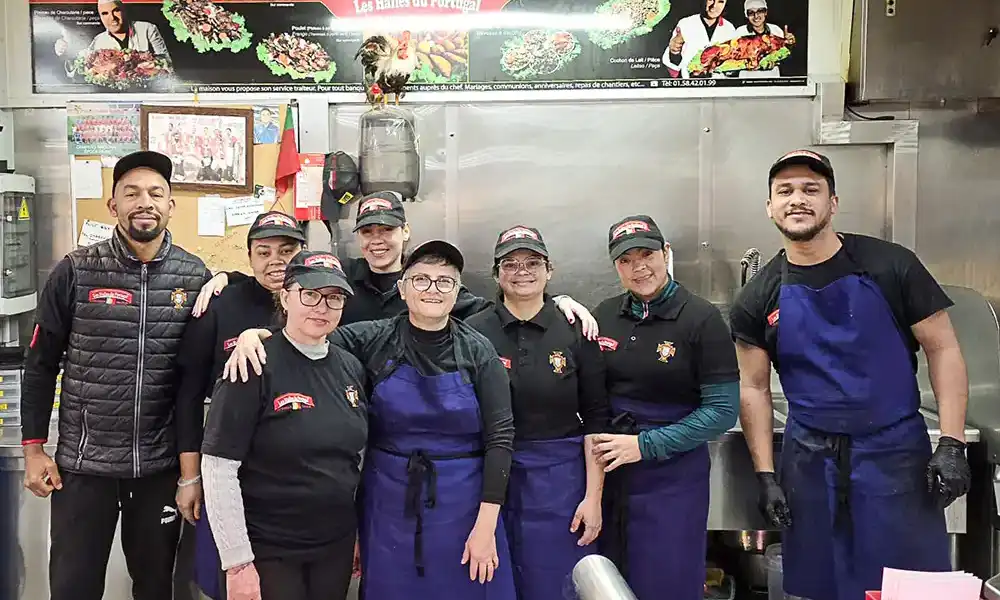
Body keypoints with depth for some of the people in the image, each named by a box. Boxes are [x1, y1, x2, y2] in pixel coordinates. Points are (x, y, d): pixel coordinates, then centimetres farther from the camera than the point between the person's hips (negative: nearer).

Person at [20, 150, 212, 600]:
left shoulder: (196, 278, -2)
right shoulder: (75, 272, -4)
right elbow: (41, 364, 3)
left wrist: (192, 467, -2)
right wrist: (33, 449, 1)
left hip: (162, 464, 1)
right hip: (83, 462, 0)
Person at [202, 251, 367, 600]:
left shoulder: (351, 368, 2)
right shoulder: (255, 366, -15)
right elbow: (219, 467, -16)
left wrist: (361, 531, 13)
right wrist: (237, 562, -15)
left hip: (337, 545, 5)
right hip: (267, 549, -5)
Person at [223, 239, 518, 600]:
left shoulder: (477, 351, -5)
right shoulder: (374, 339, -2)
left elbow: (500, 436, -7)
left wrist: (486, 525, -11)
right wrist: (254, 333, -24)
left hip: (461, 503, -1)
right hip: (388, 501, 1)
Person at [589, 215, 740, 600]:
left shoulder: (702, 318, -10)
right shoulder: (605, 314, 3)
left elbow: (723, 410, -12)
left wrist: (646, 445, -16)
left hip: (672, 473, -4)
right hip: (608, 470, 4)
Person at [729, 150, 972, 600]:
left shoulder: (891, 265, -5)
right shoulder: (758, 299, 0)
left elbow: (943, 349, -2)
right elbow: (754, 388, 4)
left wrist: (951, 444, -10)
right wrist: (765, 476, -1)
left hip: (896, 453, -1)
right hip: (810, 459, 2)